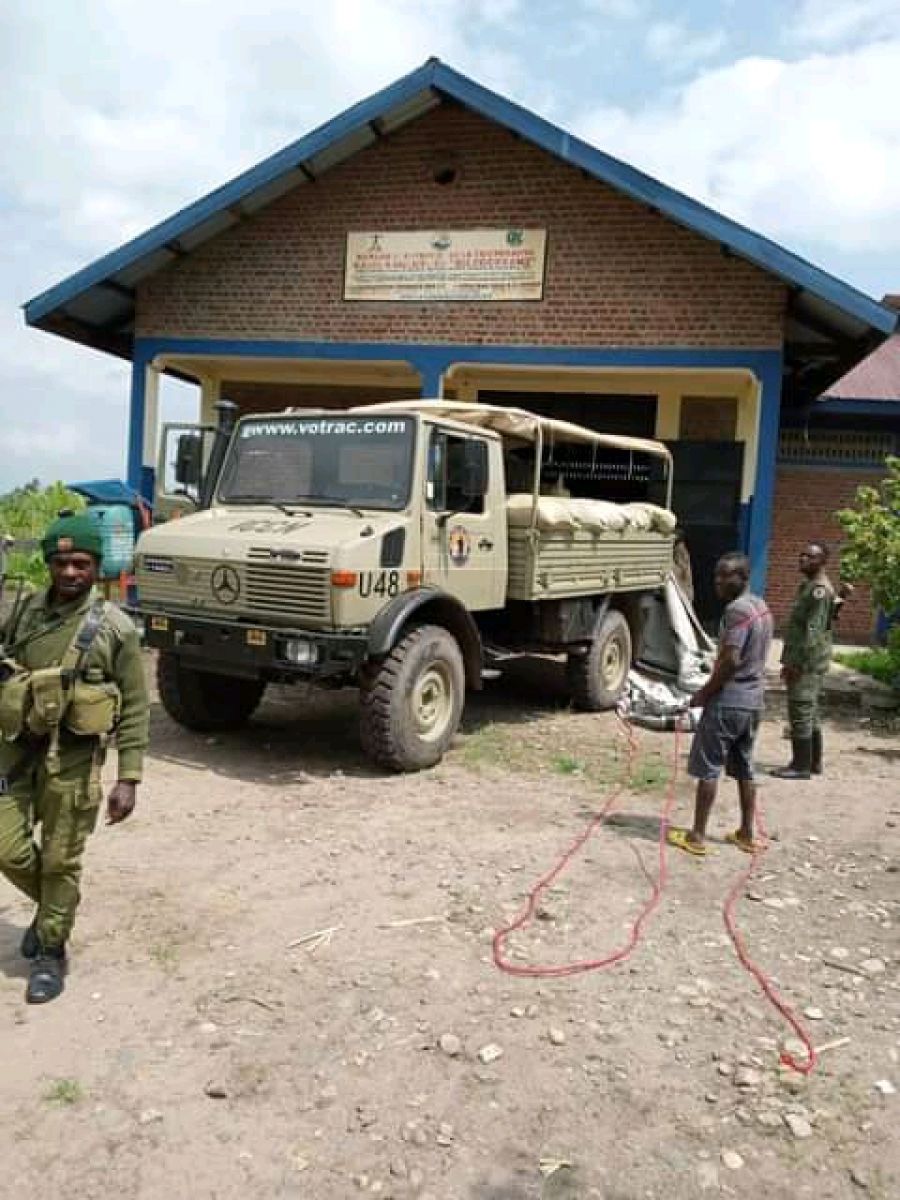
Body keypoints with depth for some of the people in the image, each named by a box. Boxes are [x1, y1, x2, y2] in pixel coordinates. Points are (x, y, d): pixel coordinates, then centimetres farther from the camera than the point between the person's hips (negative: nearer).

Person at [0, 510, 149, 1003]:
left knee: (60, 861, 6)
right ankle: (49, 905, 36)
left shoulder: (115, 627, -9)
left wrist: (128, 778, -12)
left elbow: (135, 709, -8)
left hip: (73, 758, -3)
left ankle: (50, 952, 26)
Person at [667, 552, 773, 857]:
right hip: (753, 699, 9)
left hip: (728, 700, -9)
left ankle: (697, 836, 4)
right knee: (744, 768, 16)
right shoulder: (762, 607, 12)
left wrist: (704, 692, -14)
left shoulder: (736, 609, -18)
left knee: (708, 768, -1)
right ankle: (746, 834, 21)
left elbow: (730, 660, -24)